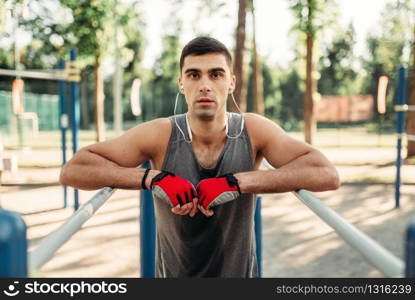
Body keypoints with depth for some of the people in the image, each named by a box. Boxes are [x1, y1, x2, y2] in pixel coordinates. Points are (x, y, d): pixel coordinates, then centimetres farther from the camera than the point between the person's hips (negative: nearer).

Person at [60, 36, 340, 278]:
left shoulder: (254, 131, -18)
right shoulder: (160, 135, -19)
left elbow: (327, 174, -28)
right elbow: (72, 170, -21)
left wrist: (237, 182, -34)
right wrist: (154, 177, -32)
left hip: (240, 271, 1)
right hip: (174, 272, 0)